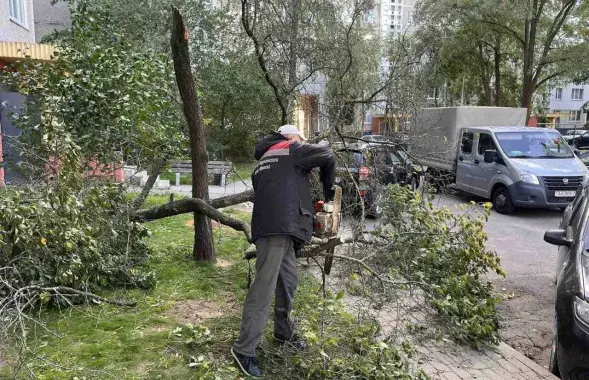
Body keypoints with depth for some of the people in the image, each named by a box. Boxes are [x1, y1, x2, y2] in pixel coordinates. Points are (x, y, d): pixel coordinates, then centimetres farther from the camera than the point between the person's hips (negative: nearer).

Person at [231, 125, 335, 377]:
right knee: (264, 287, -10)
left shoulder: (263, 163, 29)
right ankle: (244, 349, -8)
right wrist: (328, 188, 15)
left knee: (288, 281, 19)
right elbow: (327, 156, 2)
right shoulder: (291, 149, 7)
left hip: (276, 228, 9)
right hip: (278, 228, -9)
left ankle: (283, 332, 33)